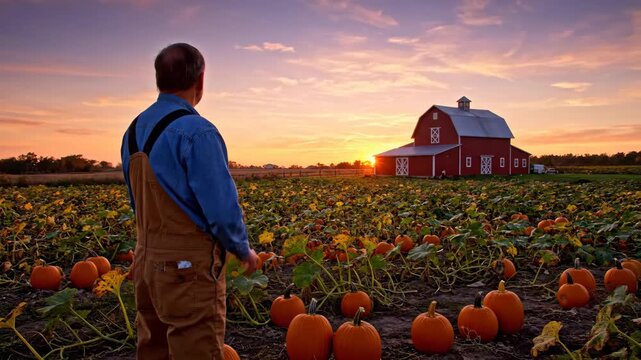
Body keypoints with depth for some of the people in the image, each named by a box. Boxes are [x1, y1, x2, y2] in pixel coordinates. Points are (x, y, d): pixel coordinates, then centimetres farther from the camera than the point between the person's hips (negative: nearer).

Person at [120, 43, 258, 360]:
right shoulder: (196, 131, -18)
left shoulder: (133, 131, 8)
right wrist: (243, 250, -2)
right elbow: (221, 206, -19)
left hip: (146, 261, 8)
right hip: (188, 266, -8)